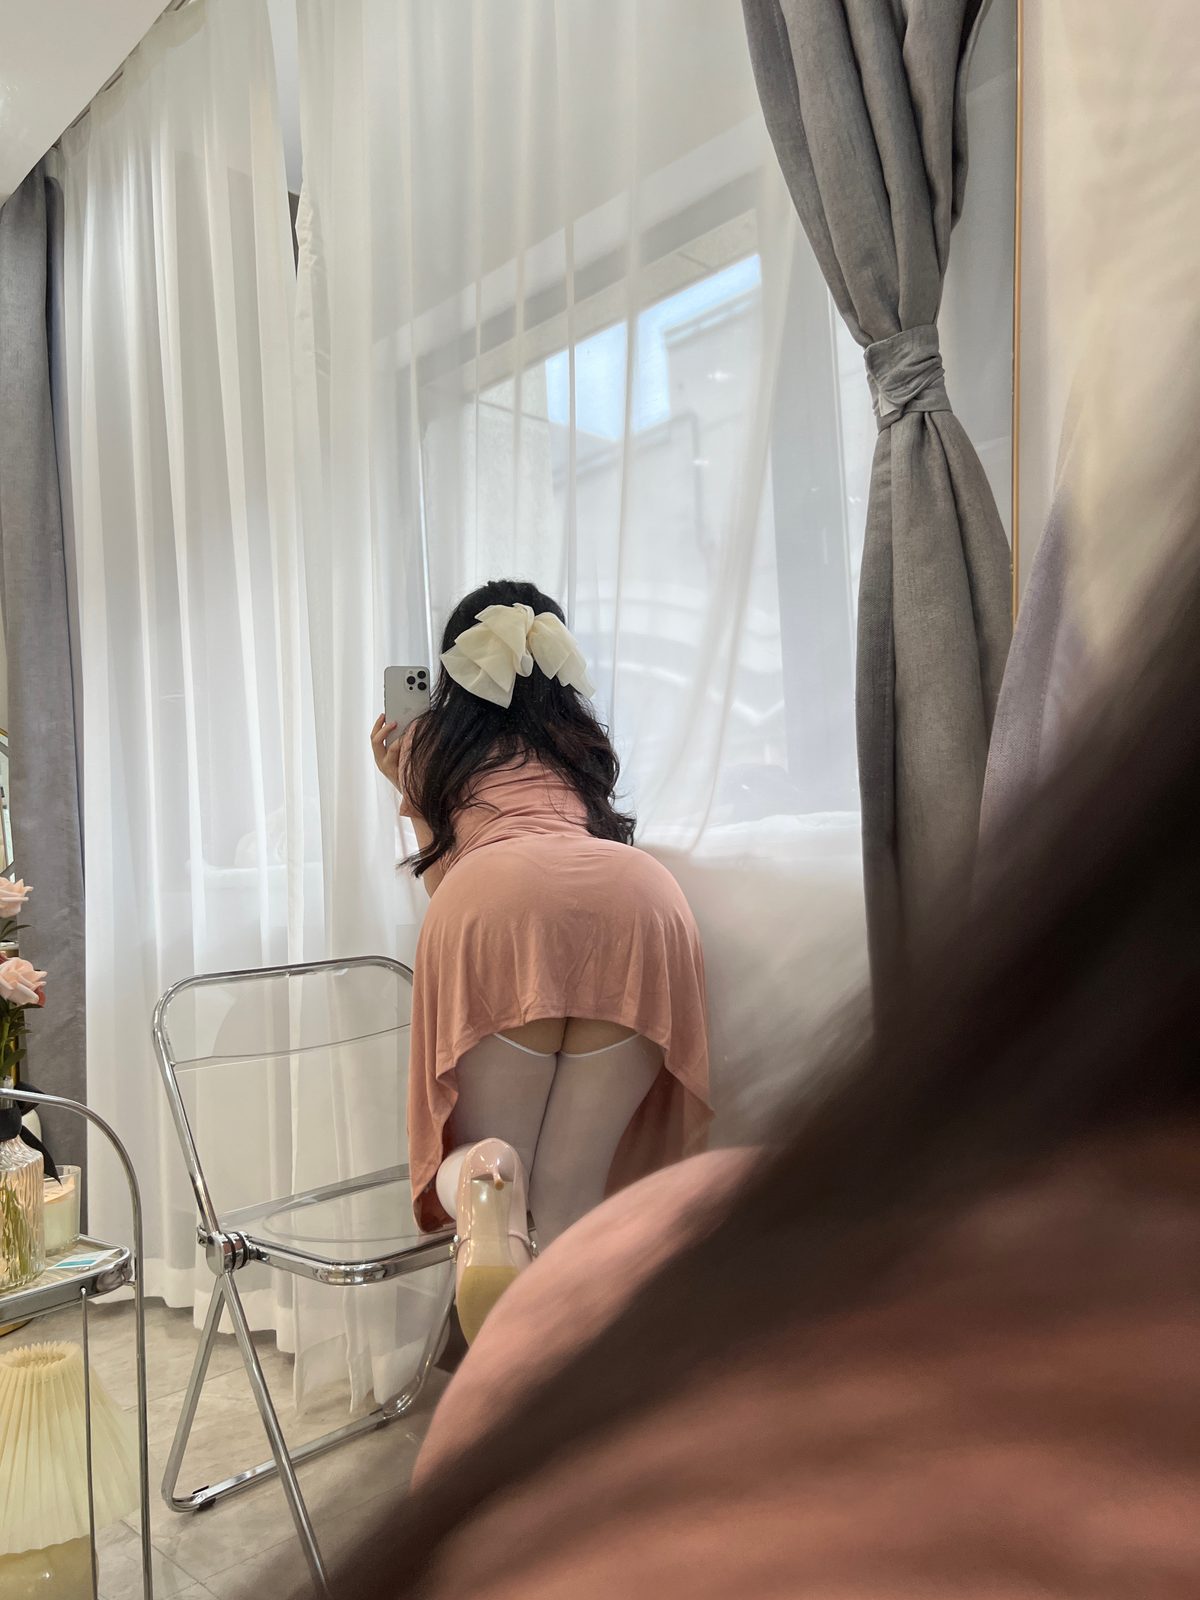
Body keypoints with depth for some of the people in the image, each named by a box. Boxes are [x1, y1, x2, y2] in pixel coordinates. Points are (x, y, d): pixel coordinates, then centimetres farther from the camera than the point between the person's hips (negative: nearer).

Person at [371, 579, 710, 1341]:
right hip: (641, 897, 3)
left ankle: (483, 1180, -22)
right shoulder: (581, 743, 39)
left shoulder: (427, 743, 32)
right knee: (569, 1193, 9)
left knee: (481, 1152, 12)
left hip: (499, 899, -2)